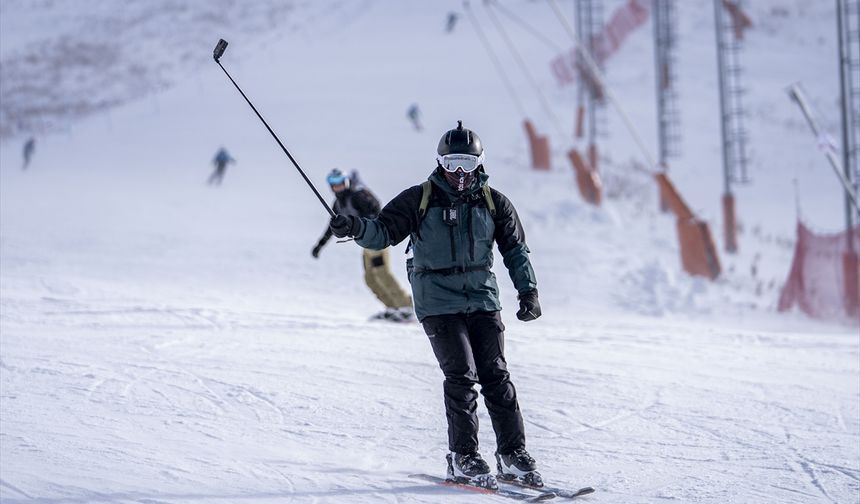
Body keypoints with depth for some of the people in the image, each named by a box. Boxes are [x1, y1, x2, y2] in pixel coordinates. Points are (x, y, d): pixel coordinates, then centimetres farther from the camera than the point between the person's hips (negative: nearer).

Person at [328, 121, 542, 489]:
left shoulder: (493, 203, 7)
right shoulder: (420, 200, 0)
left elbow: (516, 250, 14)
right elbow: (384, 232, -4)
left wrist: (528, 290, 4)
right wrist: (357, 227, -25)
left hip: (482, 299, 3)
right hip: (439, 303, -2)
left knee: (495, 376, -2)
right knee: (461, 375, -12)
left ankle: (513, 454, 4)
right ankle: (463, 458, -5)